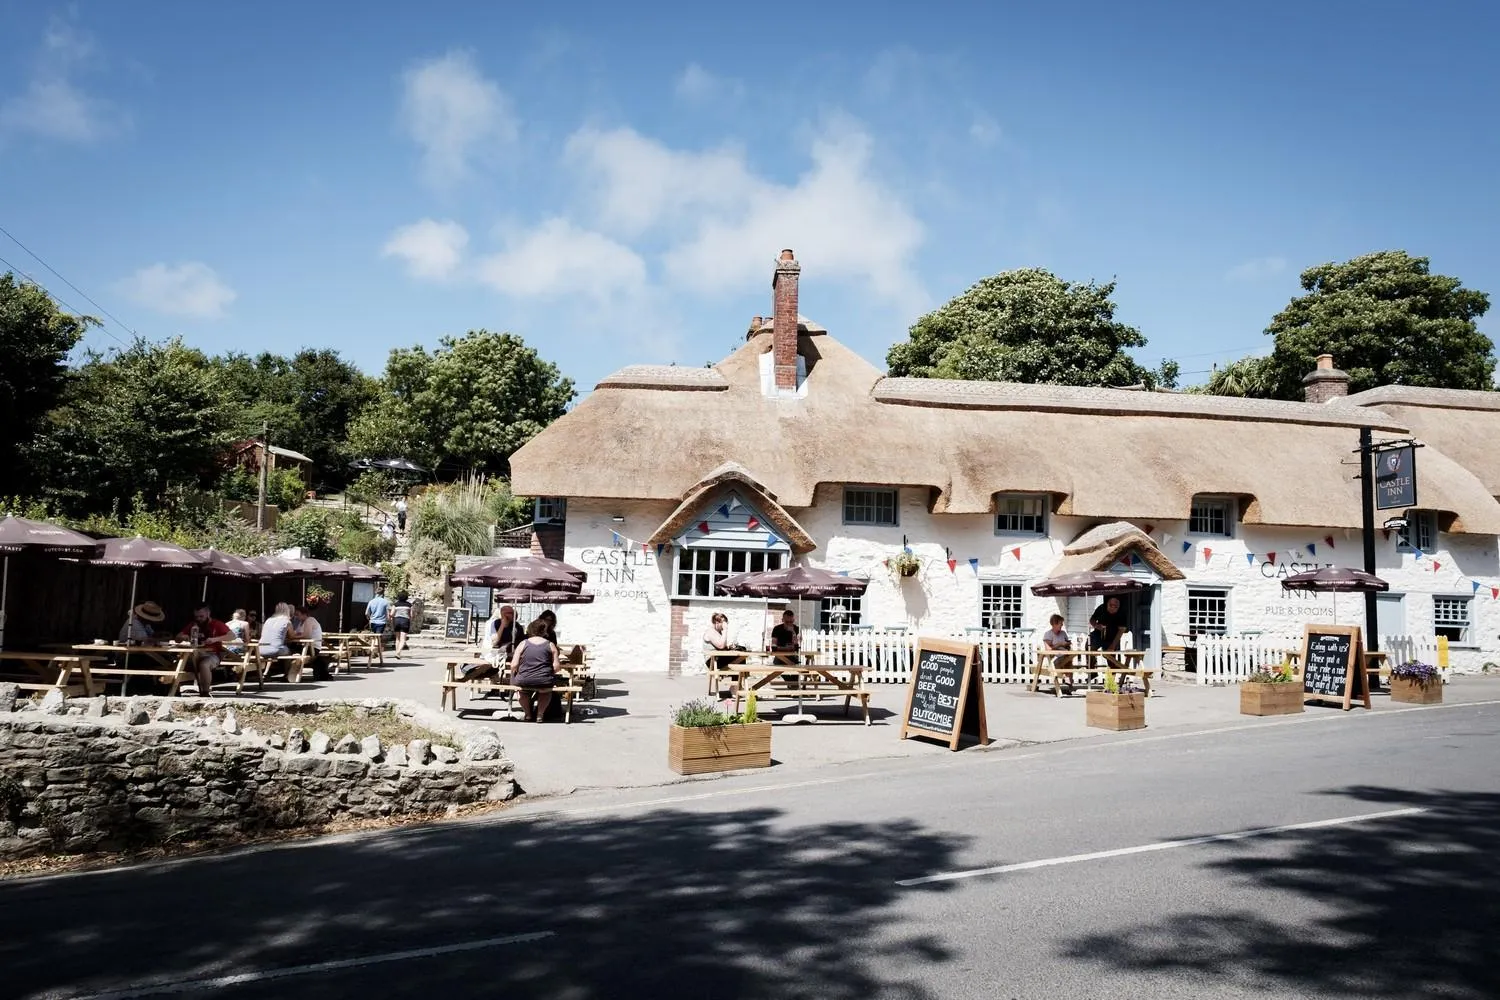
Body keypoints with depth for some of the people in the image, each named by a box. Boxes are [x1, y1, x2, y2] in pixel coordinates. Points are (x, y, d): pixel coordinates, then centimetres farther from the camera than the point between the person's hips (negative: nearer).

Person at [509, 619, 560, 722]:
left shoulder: (523, 643, 4)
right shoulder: (550, 645, 4)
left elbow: (513, 665, -2)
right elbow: (556, 667, -2)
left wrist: (513, 676, 17)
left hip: (524, 681, 0)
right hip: (544, 682, 0)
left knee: (524, 691, 37)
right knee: (547, 691, 36)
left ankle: (528, 714, 40)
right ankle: (539, 715, 32)